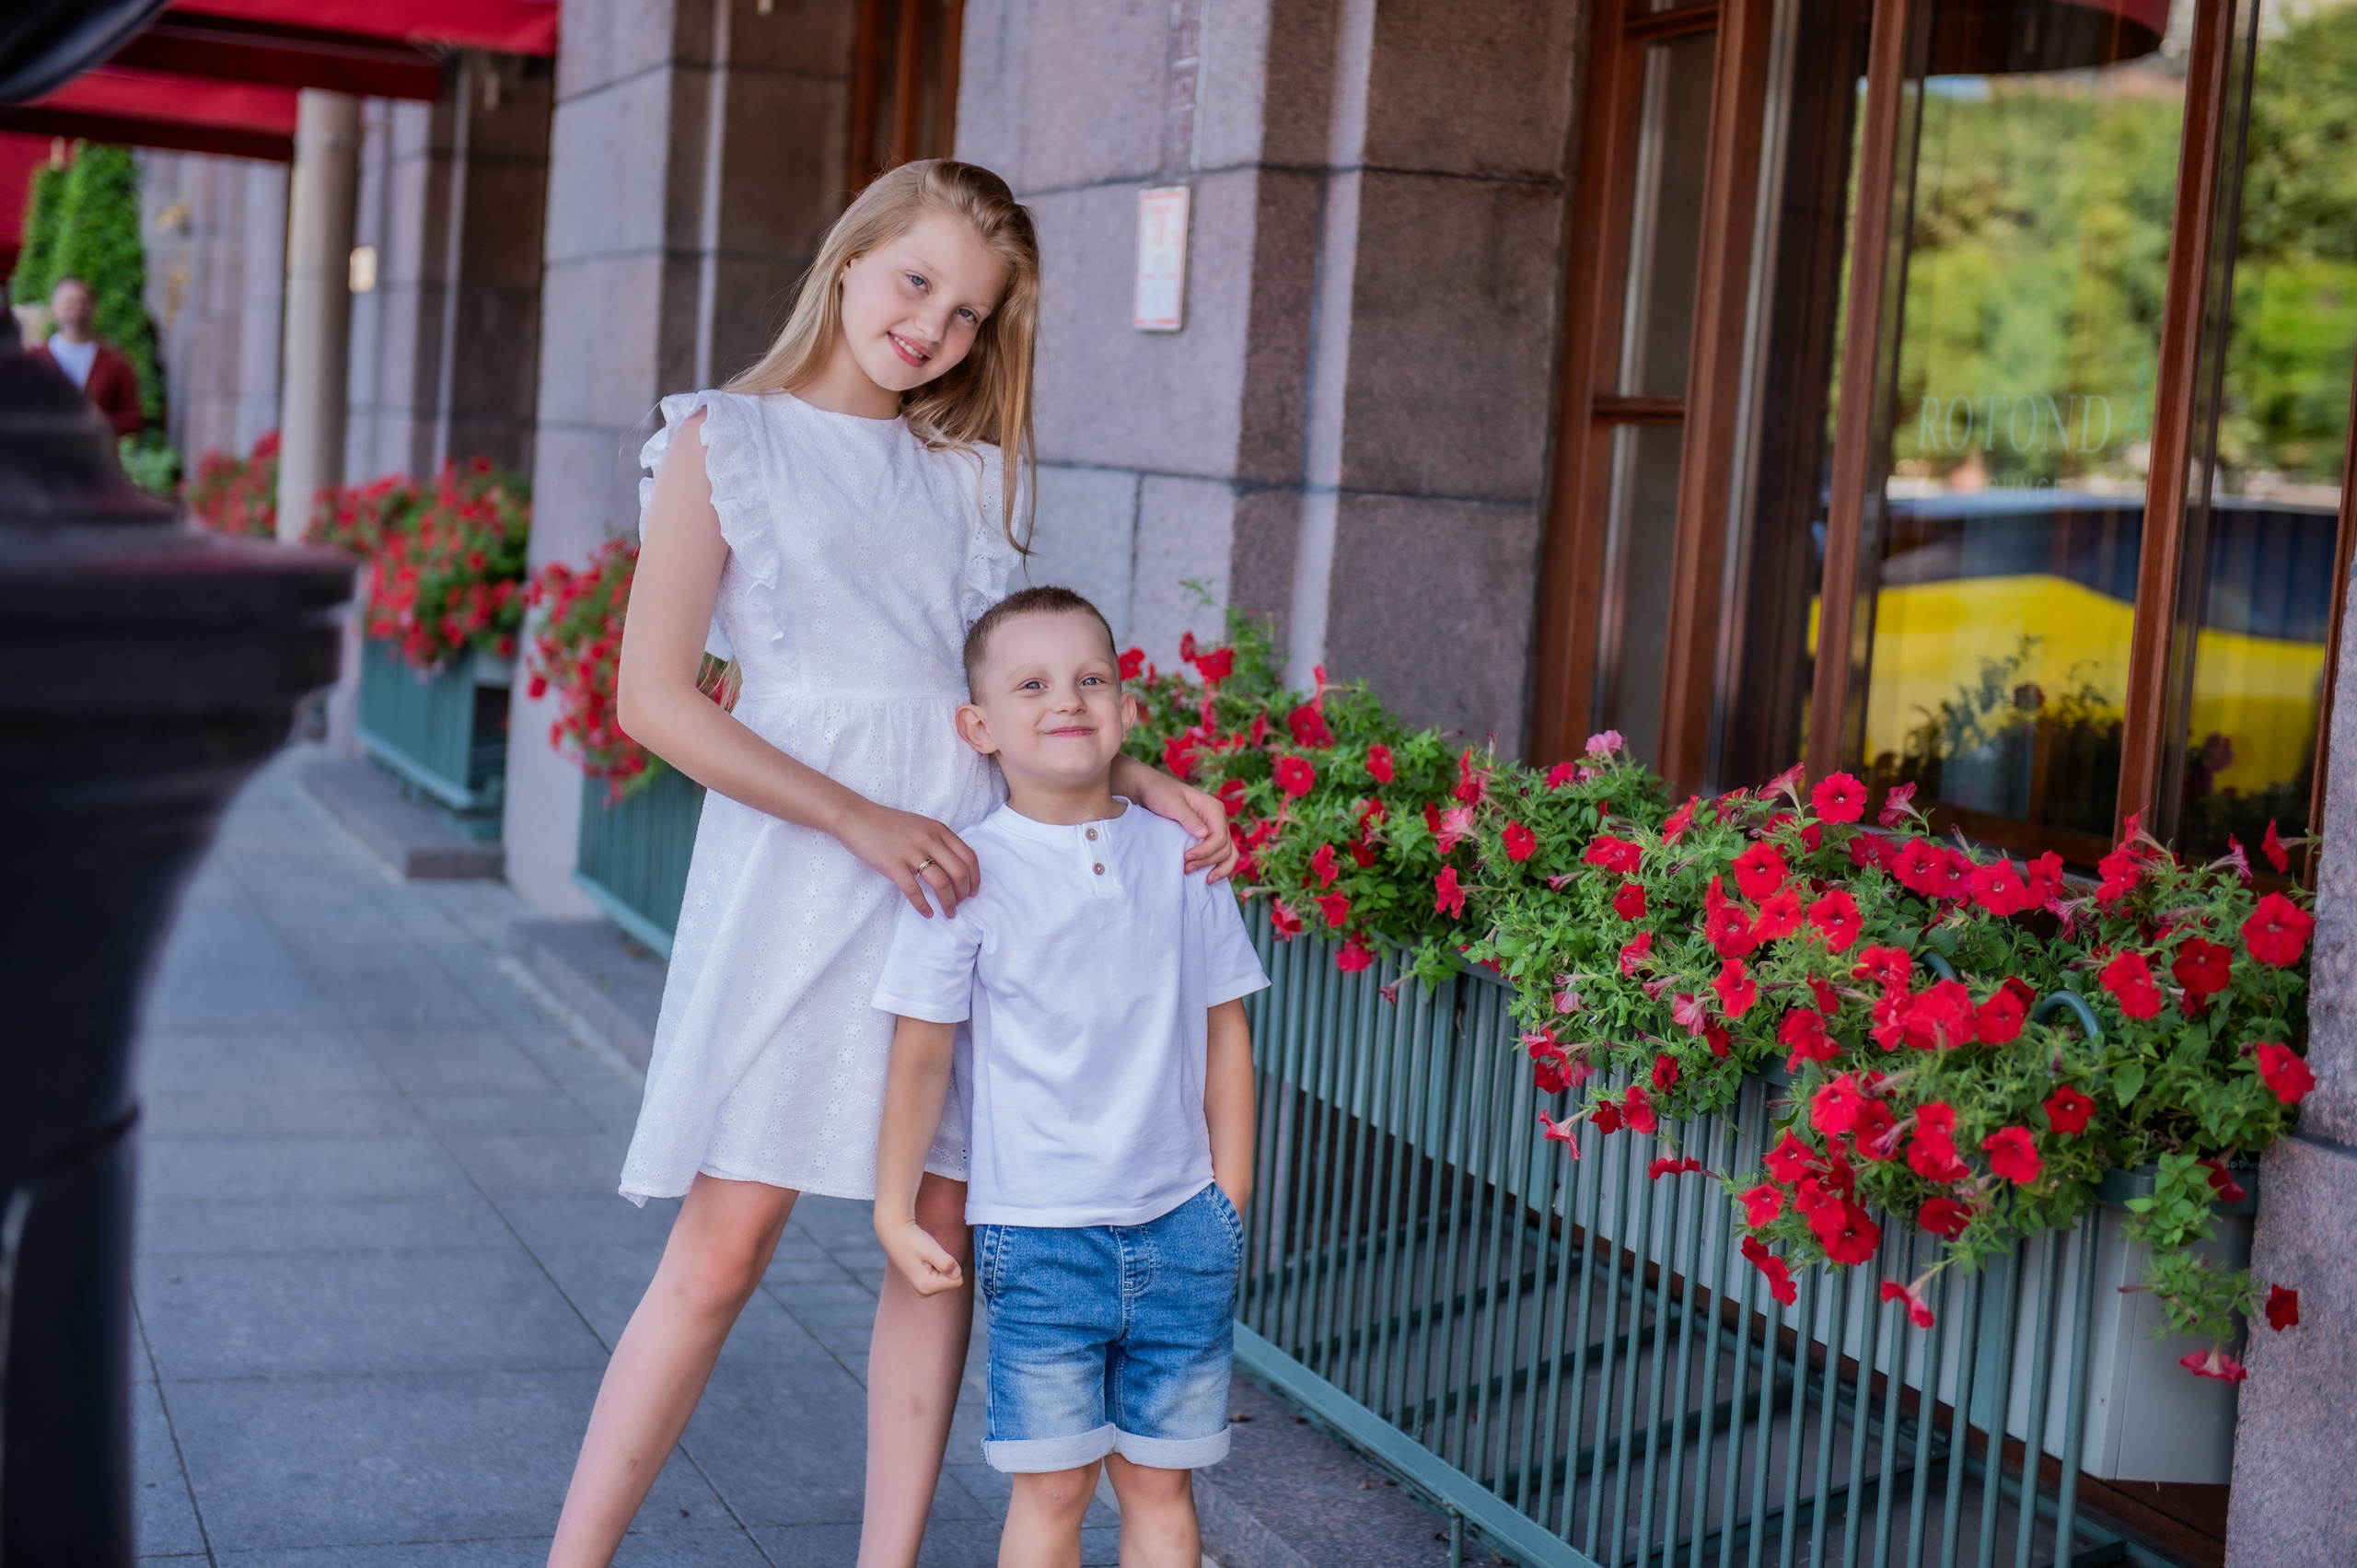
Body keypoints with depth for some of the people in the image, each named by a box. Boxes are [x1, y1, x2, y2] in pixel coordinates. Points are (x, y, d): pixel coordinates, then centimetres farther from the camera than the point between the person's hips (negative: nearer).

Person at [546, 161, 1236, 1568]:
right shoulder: (726, 441, 2)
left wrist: (1137, 779, -3)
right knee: (724, 1245, -5)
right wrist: (862, 820, -15)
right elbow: (656, 694, -6)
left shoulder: (970, 471, 16)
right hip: (797, 868, -4)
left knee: (941, 1235, 4)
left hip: (961, 866, 5)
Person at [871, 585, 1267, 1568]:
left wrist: (1230, 1200, 6)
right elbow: (922, 1055, -2)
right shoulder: (968, 875, -7)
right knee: (1051, 1486, 3)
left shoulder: (1178, 857, 2)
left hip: (1180, 1229, 3)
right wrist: (895, 1213, -1)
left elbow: (1223, 1031, 8)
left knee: (1161, 1483, 10)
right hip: (1038, 1235, -3)